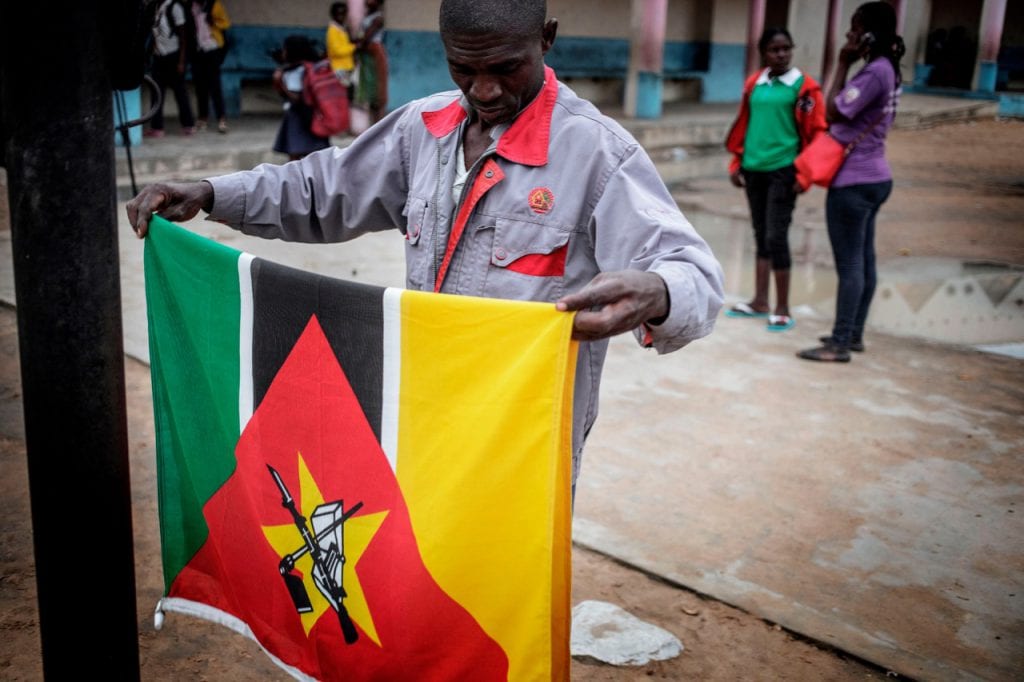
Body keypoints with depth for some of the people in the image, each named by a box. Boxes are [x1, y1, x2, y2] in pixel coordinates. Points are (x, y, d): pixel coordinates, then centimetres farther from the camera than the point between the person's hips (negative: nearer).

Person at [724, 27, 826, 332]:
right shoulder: (753, 84, 8)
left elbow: (815, 132, -7)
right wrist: (736, 163, 12)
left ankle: (782, 309, 3)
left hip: (783, 170, -5)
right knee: (760, 236, 12)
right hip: (754, 168, 5)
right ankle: (760, 302, 22)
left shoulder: (804, 86, -6)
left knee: (776, 237, -7)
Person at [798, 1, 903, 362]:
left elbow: (833, 113, -16)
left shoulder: (875, 72, -18)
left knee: (849, 263, -6)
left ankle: (839, 343, -1)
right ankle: (853, 333, 23)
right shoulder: (885, 70, 13)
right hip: (871, 178, 10)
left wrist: (842, 66, -11)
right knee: (862, 260, 14)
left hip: (854, 181, -10)